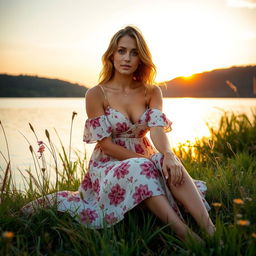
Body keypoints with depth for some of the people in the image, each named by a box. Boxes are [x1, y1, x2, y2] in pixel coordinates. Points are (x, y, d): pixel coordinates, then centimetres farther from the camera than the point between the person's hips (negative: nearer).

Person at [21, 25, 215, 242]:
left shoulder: (152, 92, 4)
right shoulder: (96, 94, -7)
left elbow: (158, 129, -13)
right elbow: (106, 144, -11)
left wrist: (168, 155, -35)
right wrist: (143, 160, -19)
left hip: (143, 160, 3)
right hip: (108, 166, -3)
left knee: (170, 166, -31)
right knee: (140, 171, -37)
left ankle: (210, 231, -38)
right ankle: (184, 233, -42)